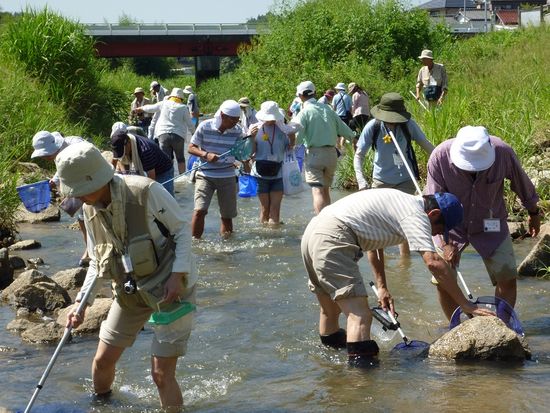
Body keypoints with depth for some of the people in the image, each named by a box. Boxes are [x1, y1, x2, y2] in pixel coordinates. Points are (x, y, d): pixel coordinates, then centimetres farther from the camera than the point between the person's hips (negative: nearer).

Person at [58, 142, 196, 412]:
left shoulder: (146, 192, -24)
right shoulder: (91, 210, -4)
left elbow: (182, 229, -13)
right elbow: (96, 262, 6)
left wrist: (177, 275, -23)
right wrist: (82, 302, -5)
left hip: (172, 288, -6)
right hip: (132, 292, 6)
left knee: (161, 374, -9)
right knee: (103, 360, 14)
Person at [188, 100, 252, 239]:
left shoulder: (237, 130, -2)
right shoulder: (205, 127, -8)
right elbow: (191, 148, -3)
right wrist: (206, 155, -21)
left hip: (227, 176, 2)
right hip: (205, 175, -2)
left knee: (227, 215, 9)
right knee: (200, 210, -17)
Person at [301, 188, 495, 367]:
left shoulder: (401, 202, 22)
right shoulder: (415, 214, -8)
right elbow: (434, 262, -18)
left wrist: (382, 287, 26)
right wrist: (466, 305, -16)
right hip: (333, 240, -10)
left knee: (330, 310, 25)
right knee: (360, 316, -16)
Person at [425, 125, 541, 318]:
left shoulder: (503, 152, -24)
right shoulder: (439, 158, -27)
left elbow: (522, 183, -3)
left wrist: (533, 212, 13)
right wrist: (446, 242, -25)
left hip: (490, 223, 1)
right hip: (452, 225, 0)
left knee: (507, 278, -8)